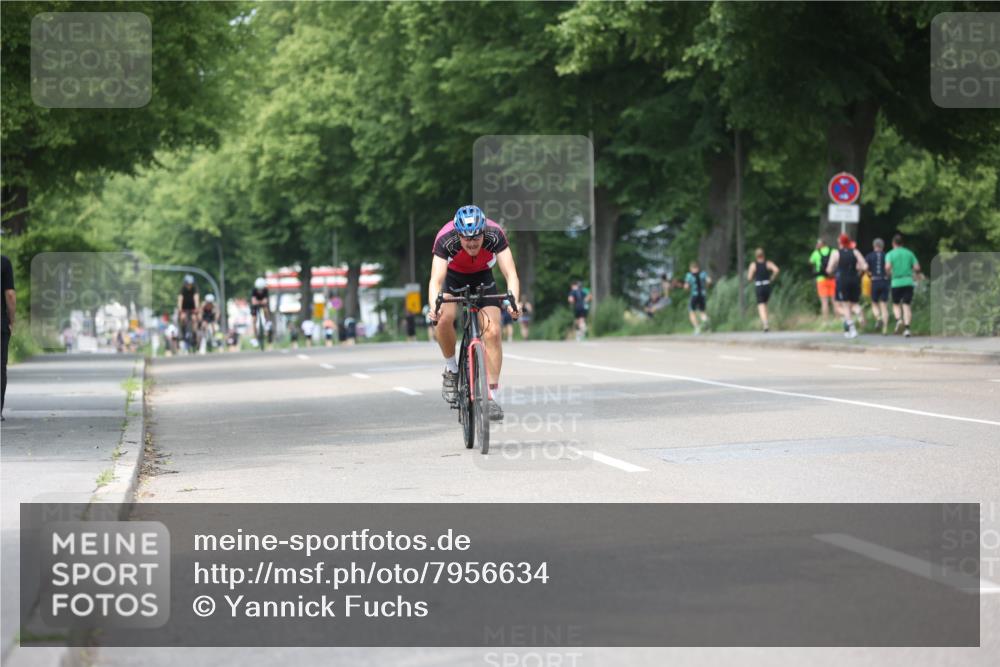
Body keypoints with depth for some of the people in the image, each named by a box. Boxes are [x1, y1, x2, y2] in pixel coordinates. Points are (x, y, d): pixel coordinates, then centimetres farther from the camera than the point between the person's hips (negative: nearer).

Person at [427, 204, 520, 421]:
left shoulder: (495, 235, -31)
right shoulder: (445, 240, -34)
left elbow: (511, 274, -35)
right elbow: (436, 279, -41)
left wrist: (514, 301, -54)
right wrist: (433, 307, -60)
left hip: (483, 278, 1)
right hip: (453, 277, -1)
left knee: (492, 331, -17)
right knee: (445, 318, -30)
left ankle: (492, 397, -11)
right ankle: (451, 369, -4)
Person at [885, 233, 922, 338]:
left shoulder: (890, 254, 0)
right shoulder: (909, 253, 8)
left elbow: (887, 267, -16)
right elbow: (917, 267, 2)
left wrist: (889, 273, 4)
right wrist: (917, 275, 22)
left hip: (896, 283, -1)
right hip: (908, 282, 1)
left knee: (896, 304, 15)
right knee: (907, 305, 2)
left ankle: (898, 319, -12)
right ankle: (907, 328, -10)